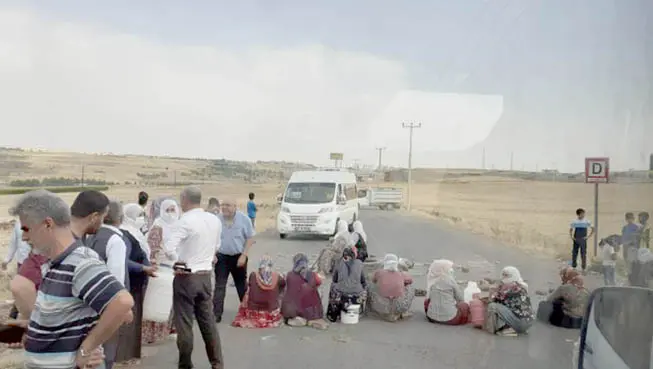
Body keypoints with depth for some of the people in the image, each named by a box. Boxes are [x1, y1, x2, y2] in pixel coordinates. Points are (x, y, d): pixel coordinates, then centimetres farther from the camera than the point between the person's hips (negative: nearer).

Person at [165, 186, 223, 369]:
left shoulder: (186, 221, -17)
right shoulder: (215, 220, 4)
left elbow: (168, 247, -26)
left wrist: (178, 259, -8)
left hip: (186, 277, -6)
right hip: (205, 276, 6)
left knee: (184, 323, 6)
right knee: (208, 321, 14)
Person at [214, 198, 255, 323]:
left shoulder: (244, 219, -9)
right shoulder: (217, 219, -4)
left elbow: (250, 238, -5)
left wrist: (244, 255, -12)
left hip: (238, 257, 0)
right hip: (221, 257, 1)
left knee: (241, 284, 15)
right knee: (219, 286, -4)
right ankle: (217, 314, -2)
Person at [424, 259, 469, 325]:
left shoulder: (431, 281, -3)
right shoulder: (450, 280, -12)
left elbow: (429, 297, 7)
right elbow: (460, 298, -3)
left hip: (432, 316, 1)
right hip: (449, 317, -1)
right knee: (465, 306, 24)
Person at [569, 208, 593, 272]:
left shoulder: (586, 221, -1)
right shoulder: (574, 221, 4)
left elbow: (593, 229, 5)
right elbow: (571, 230, 16)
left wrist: (588, 236, -3)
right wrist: (571, 237, 2)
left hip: (583, 240, -2)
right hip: (575, 240, 2)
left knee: (583, 254, -3)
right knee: (574, 253, 5)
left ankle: (583, 268, 4)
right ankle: (574, 266, 16)